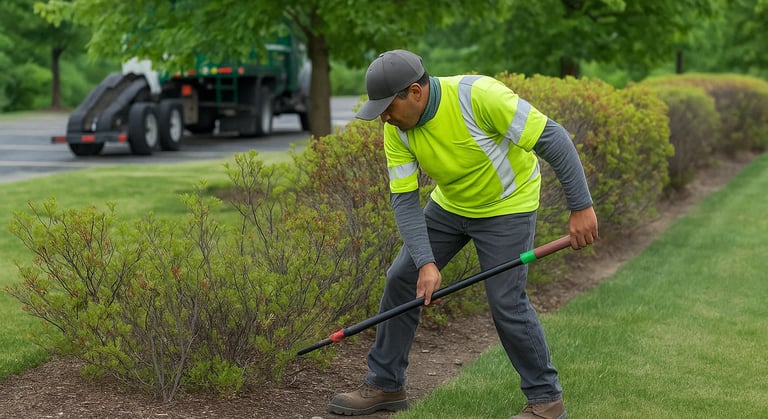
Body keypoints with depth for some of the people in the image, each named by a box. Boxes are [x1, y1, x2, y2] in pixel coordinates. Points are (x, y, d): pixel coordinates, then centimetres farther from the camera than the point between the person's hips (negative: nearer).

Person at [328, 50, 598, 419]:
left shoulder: (479, 96, -34)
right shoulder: (396, 129, -16)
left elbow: (552, 138, -30)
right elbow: (404, 199, -15)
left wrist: (581, 207, -28)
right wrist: (425, 263, -26)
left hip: (506, 205, -6)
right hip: (448, 204, 6)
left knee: (506, 302, -12)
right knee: (401, 279, 3)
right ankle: (385, 385, 17)